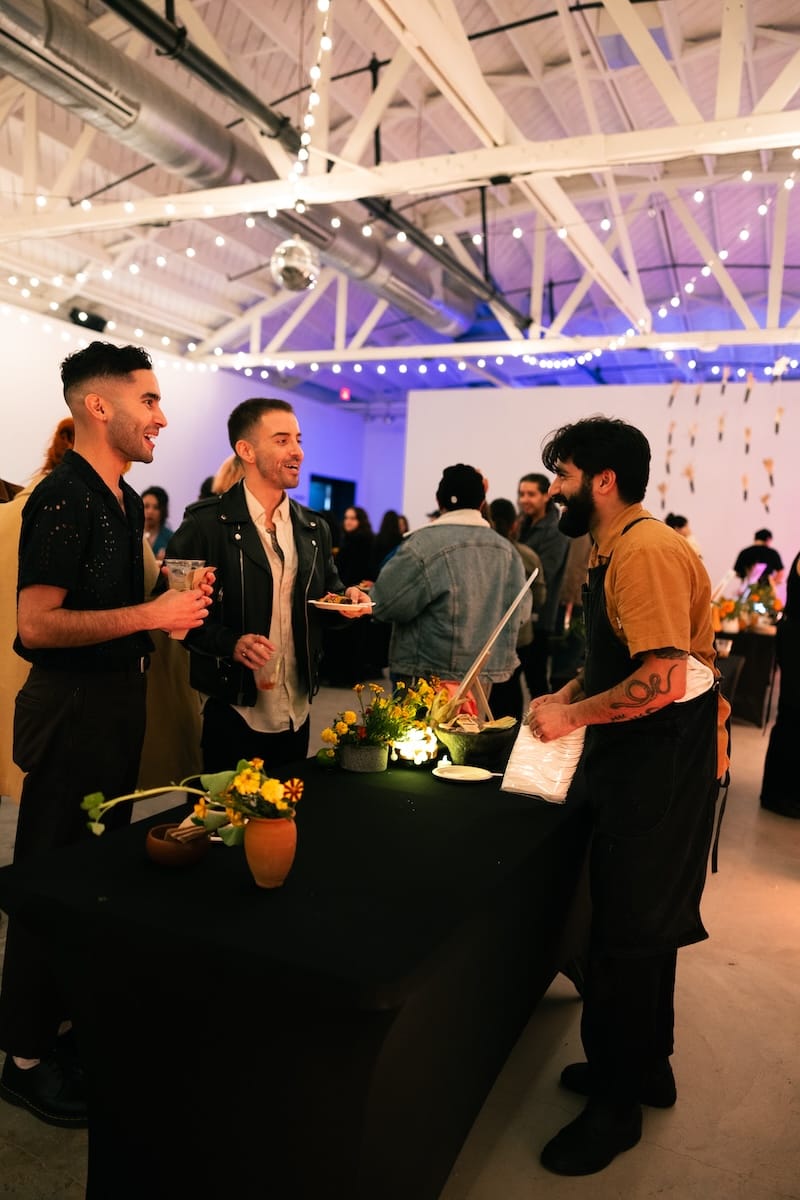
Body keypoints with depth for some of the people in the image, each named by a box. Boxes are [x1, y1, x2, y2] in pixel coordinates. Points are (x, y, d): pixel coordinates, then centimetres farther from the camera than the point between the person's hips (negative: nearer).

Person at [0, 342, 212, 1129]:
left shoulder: (124, 500, 11)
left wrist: (175, 601, 4)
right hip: (74, 708, -9)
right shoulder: (64, 498, -18)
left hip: (118, 701, 9)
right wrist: (152, 613, -22)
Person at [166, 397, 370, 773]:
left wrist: (347, 600, -4)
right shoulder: (206, 523, -10)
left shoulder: (314, 528, 8)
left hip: (296, 714, 6)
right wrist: (231, 642, -24)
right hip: (234, 715, -5)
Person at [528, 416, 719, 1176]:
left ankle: (617, 1105, 24)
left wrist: (573, 716, -18)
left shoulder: (647, 552, -22)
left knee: (632, 930, 4)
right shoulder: (613, 550, 9)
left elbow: (662, 680, -28)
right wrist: (568, 694, 6)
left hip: (662, 757, -10)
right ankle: (644, 1069, 40)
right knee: (635, 922, 21)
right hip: (631, 752, 10)